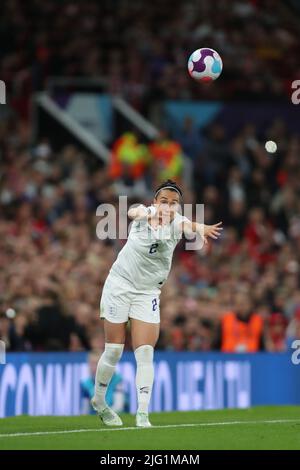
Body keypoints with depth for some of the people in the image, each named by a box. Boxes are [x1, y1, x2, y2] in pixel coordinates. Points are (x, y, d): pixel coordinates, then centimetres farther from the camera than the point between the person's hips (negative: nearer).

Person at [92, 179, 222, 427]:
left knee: (145, 353, -8)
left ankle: (142, 413, -8)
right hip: (120, 284, -2)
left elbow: (188, 225, -37)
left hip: (148, 293, 2)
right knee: (114, 350, 2)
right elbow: (133, 212, -40)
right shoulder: (145, 215, -14)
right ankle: (99, 401, 24)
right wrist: (146, 214, -66)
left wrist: (202, 229, -62)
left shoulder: (176, 223, -11)